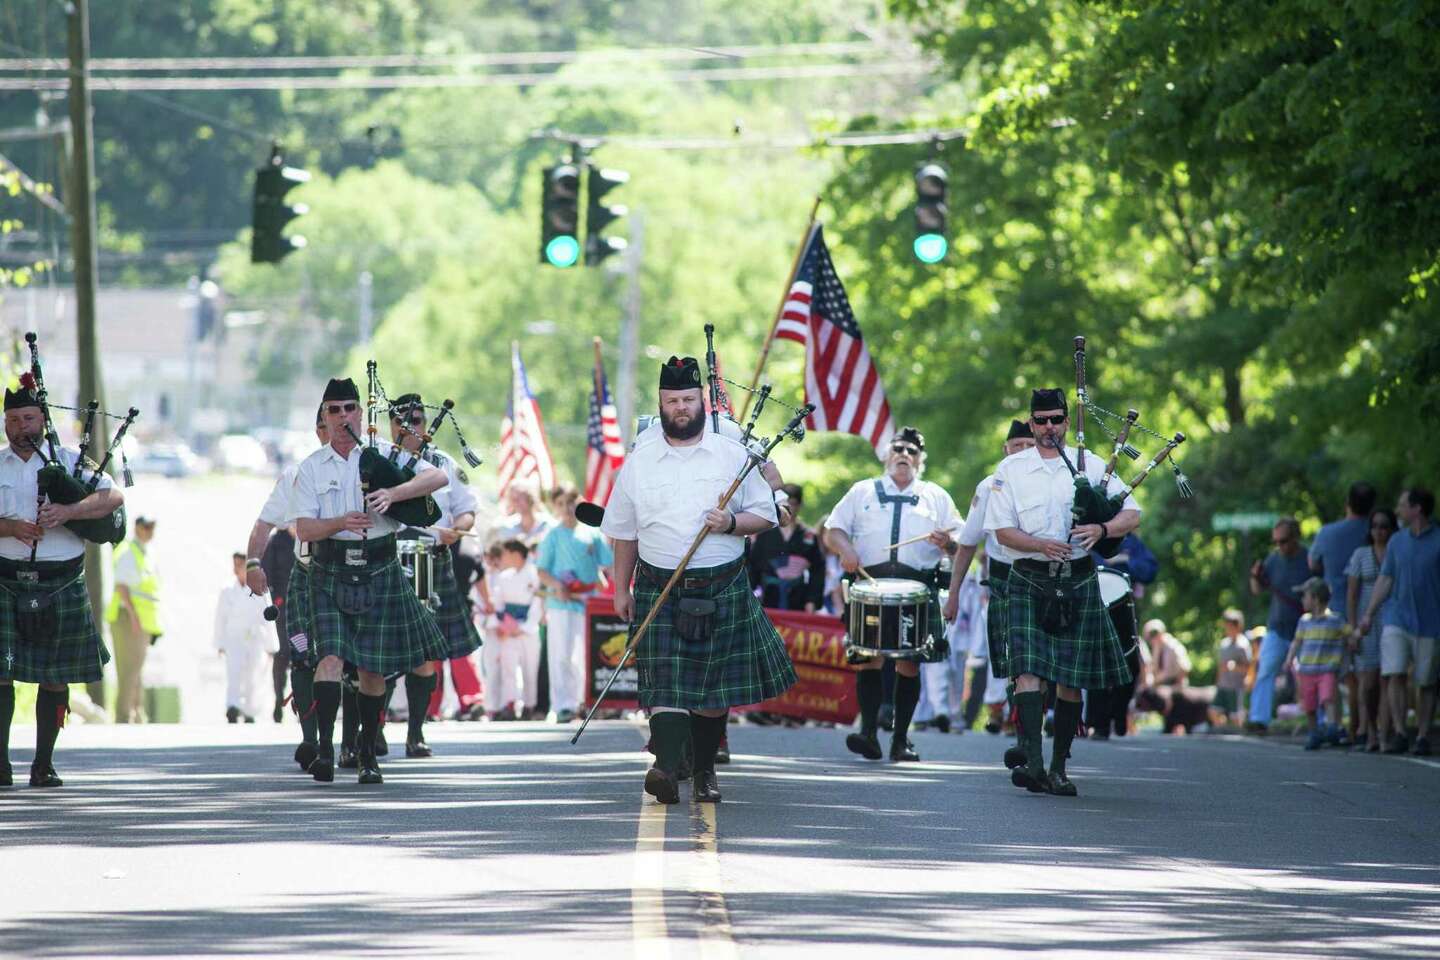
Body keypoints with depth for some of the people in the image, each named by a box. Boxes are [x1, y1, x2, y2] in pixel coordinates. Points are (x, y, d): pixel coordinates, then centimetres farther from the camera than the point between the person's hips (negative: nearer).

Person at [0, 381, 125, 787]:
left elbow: (114, 497, -5)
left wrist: (67, 512, -19)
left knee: (55, 678, 4)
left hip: (61, 584, 0)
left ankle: (44, 765, 11)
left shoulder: (70, 461, 7)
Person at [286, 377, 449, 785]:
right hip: (330, 574, 0)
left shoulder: (385, 454, 4)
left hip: (378, 574, 0)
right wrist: (342, 522, -23)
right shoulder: (311, 468, 6)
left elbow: (437, 477, -8)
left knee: (372, 668, 5)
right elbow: (304, 528, -2)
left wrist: (392, 494, -24)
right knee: (330, 658, -17)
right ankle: (325, 747, -23)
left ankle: (368, 755, 17)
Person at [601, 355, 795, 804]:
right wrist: (622, 589, 11)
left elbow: (764, 515, 6)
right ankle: (666, 768, -27)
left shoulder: (733, 456, 4)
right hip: (659, 592, 0)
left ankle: (704, 773, 19)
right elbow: (624, 532, 12)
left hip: (722, 590, 1)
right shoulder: (638, 463, 6)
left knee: (713, 687, 6)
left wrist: (732, 523, -14)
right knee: (666, 681, -13)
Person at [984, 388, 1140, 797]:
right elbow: (1002, 531, -1)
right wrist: (1041, 545, -20)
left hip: (1078, 583, 2)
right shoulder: (1011, 469, 4)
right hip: (1029, 583, -2)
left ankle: (1059, 769, 14)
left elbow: (1132, 515, 3)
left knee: (1071, 681, 5)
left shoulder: (1091, 465, 6)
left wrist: (1101, 529, -19)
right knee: (1029, 672, -16)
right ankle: (1033, 763, -25)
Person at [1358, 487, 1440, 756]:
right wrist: (1369, 614, 4)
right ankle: (1398, 734, -9)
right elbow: (1385, 580, 11)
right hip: (1397, 620, 3)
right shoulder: (1397, 541, 9)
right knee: (1396, 675, -10)